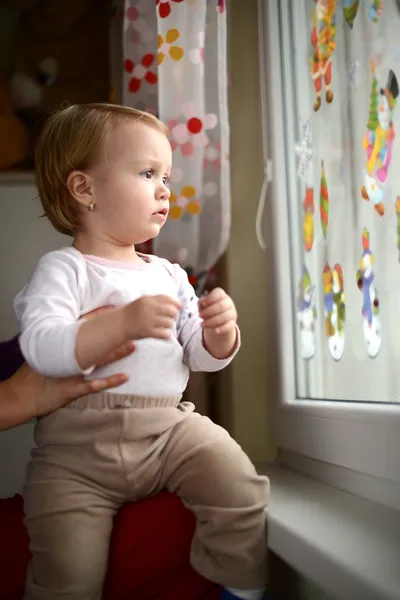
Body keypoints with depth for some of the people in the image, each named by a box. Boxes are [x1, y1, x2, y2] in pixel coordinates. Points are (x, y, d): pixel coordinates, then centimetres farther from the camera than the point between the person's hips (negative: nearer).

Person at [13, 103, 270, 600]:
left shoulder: (170, 275, 12)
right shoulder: (63, 269, -4)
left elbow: (202, 358, 14)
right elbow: (40, 347, -21)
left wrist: (221, 333, -9)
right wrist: (124, 323, -34)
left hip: (170, 427, 4)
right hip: (75, 445, -3)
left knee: (244, 495, -13)